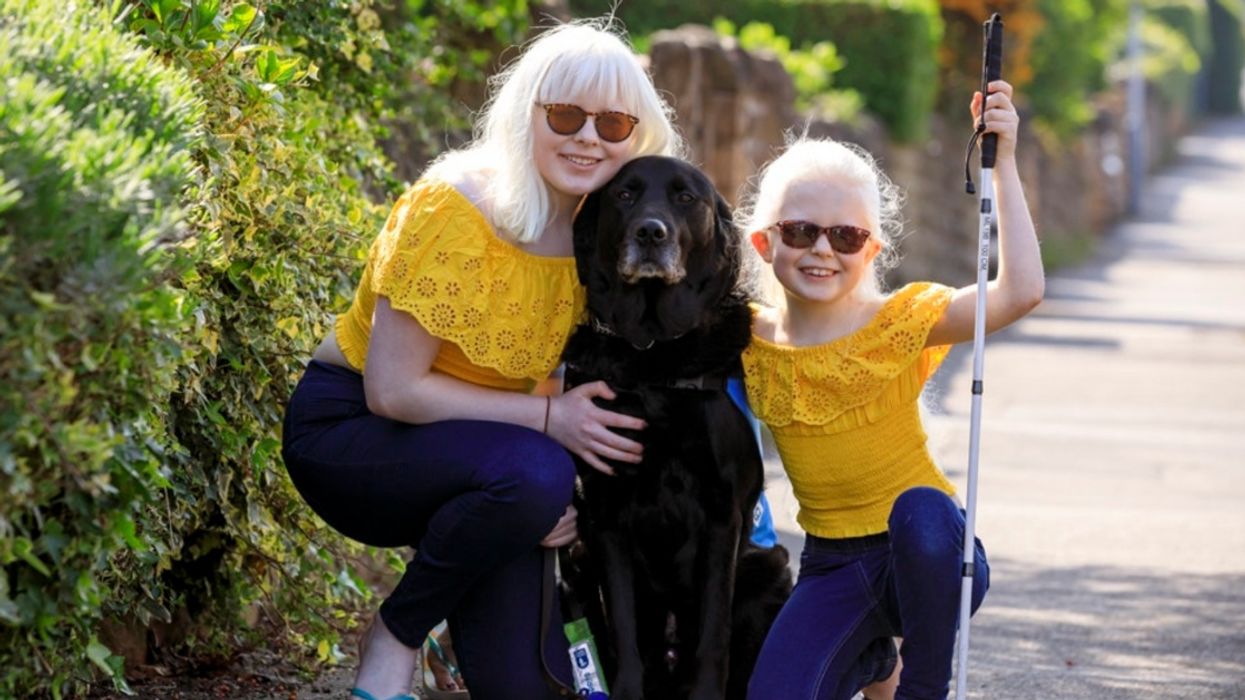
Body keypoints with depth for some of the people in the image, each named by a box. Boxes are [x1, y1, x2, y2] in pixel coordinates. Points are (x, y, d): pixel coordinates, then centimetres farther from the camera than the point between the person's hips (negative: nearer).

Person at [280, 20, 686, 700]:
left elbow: (591, 396, 6)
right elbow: (392, 390, -23)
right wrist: (548, 419, -25)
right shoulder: (454, 213, -23)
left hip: (467, 447, 5)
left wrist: (575, 505, -13)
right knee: (533, 474, -35)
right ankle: (393, 641, -12)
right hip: (346, 427, -5)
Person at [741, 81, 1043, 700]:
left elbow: (1021, 291, -22)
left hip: (926, 556, -3)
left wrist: (1003, 162, -24)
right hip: (832, 569, 3)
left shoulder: (901, 323, -9)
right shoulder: (745, 342, 0)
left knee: (919, 508, -39)